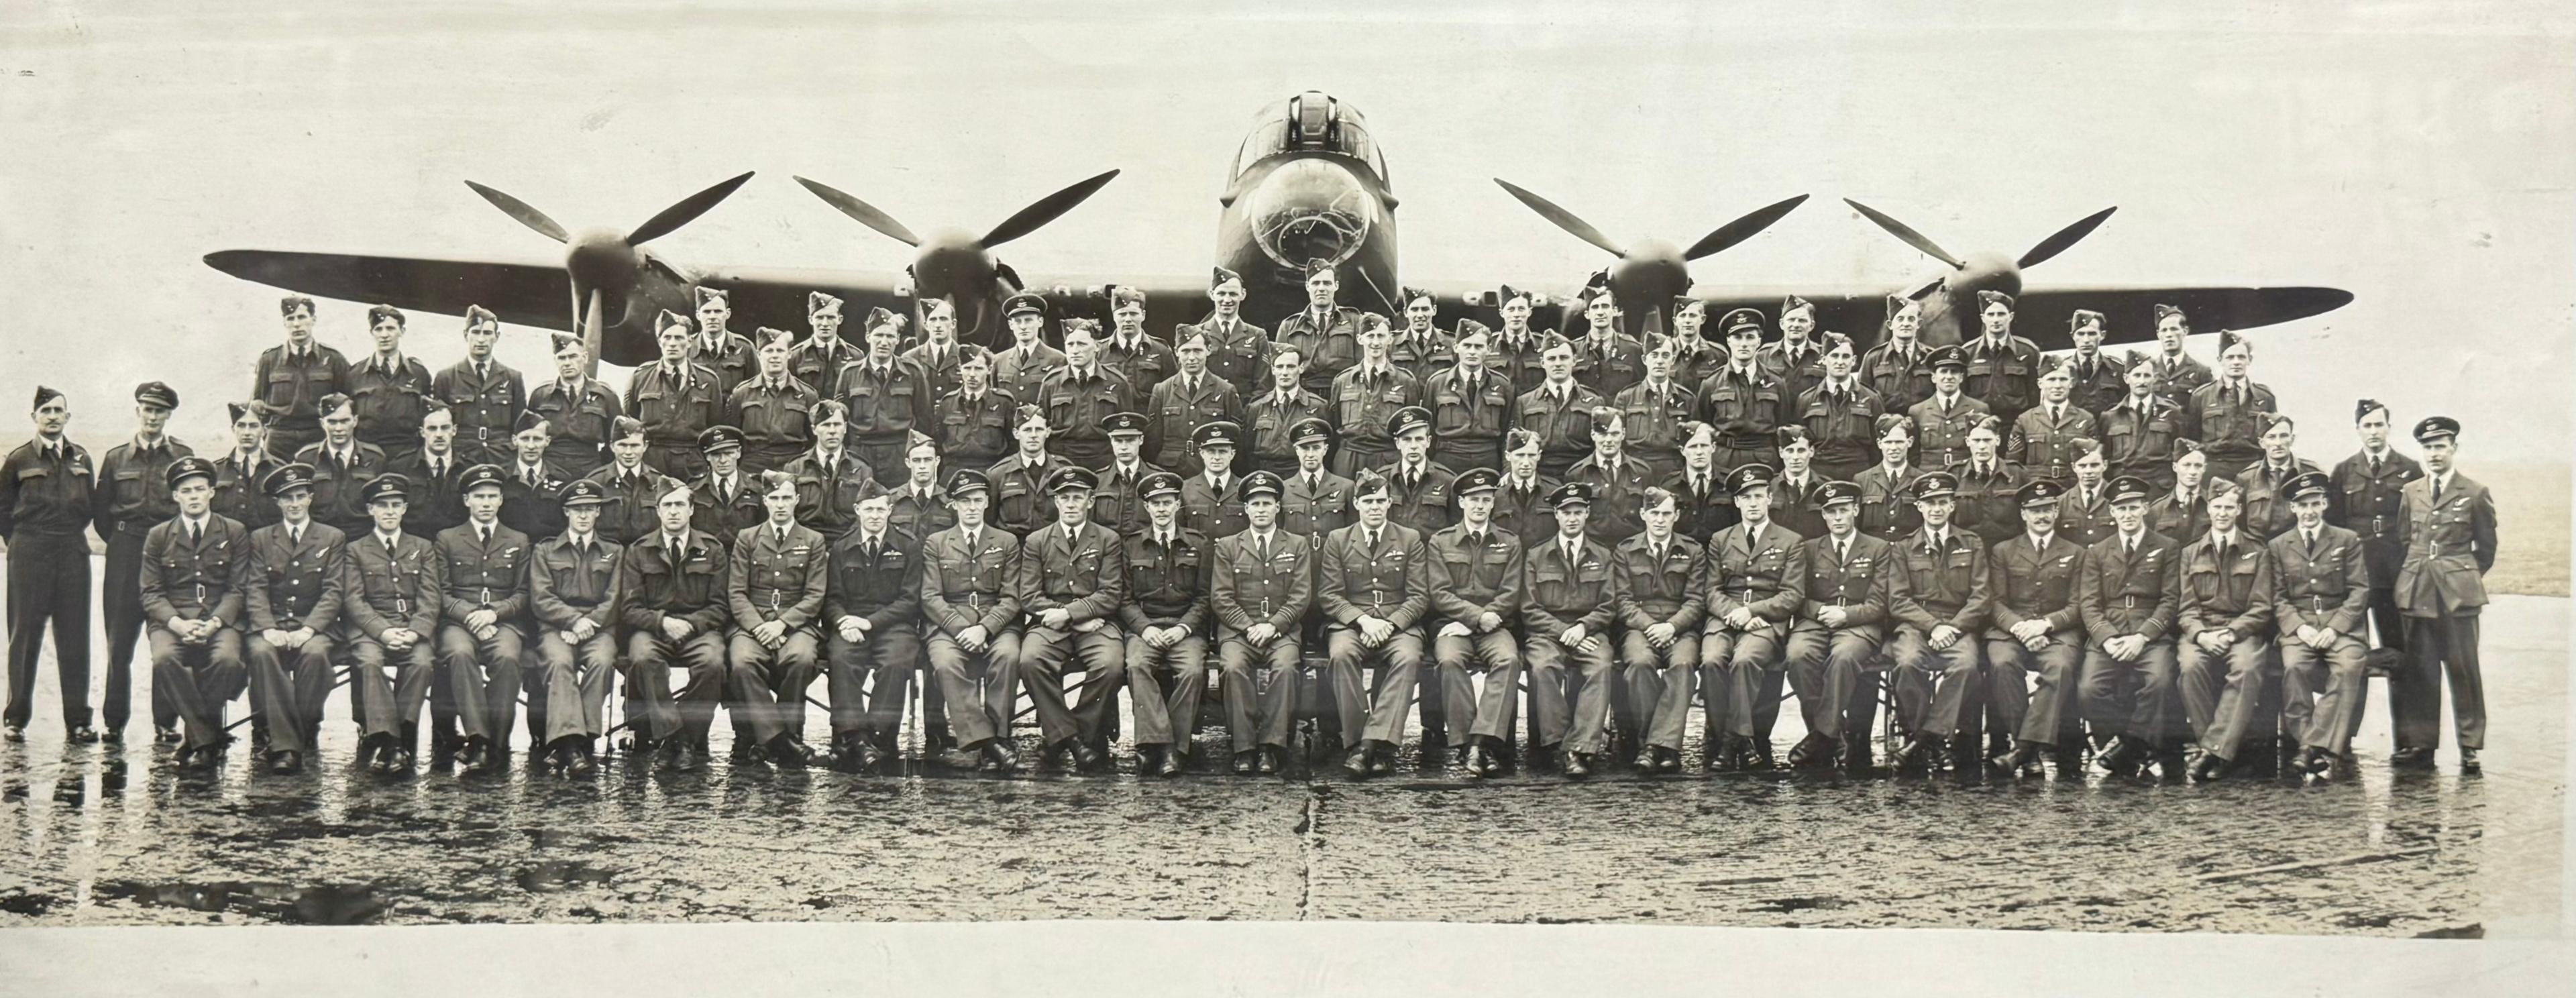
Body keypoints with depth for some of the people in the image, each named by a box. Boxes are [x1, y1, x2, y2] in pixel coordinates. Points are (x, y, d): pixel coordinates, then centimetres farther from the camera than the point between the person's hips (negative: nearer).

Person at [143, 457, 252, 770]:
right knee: (164, 659, -33)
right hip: (172, 621, 1)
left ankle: (197, 737, -15)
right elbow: (151, 593, 7)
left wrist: (215, 622, -14)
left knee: (227, 660, -34)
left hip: (219, 621, -1)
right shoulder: (158, 536, 13)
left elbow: (237, 589, 4)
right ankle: (208, 739, -25)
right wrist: (176, 623, -13)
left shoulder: (234, 534, 10)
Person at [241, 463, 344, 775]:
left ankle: (302, 732, -23)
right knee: (262, 652, -33)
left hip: (315, 626, -1)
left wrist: (307, 629, -15)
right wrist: (269, 629, -14)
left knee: (315, 653, -36)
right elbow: (255, 590, 5)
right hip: (270, 625, 1)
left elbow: (333, 592, 1)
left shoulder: (333, 538, 11)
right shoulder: (260, 538, 16)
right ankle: (286, 744, -35)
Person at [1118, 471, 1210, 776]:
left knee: (1193, 671, -31)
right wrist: (1145, 628, -9)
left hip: (1185, 628, -1)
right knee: (1137, 666, -32)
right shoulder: (1131, 545, 14)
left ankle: (1176, 748, -26)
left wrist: (1184, 627, -10)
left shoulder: (1198, 544, 11)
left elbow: (1204, 597, 6)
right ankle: (1159, 743, -35)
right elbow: (1126, 599, 9)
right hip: (1144, 626, 1)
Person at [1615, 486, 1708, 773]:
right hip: (1638, 627, 0)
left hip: (1680, 628, 0)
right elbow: (1623, 601, 5)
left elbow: (1696, 600, 6)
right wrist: (1649, 626, -12)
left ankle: (1660, 744, -41)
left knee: (1683, 664, -35)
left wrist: (1671, 626, -12)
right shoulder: (1625, 552, 13)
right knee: (1639, 662, -35)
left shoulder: (1693, 552, 14)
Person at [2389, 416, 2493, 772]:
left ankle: (2470, 747, 2)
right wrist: (2420, 575, 12)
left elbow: (2486, 548, 8)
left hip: (2458, 594, -3)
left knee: (2463, 669, -3)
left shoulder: (2476, 494, 1)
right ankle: (2420, 743, 9)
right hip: (2416, 592, 3)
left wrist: (2464, 578, 9)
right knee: (2419, 670, 4)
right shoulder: (2410, 492, 11)